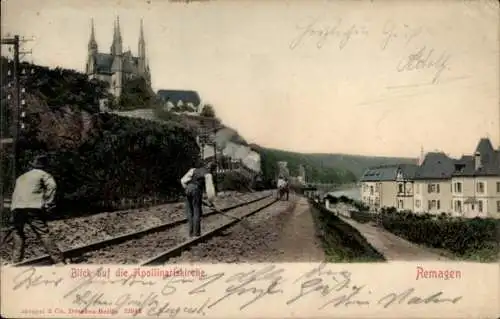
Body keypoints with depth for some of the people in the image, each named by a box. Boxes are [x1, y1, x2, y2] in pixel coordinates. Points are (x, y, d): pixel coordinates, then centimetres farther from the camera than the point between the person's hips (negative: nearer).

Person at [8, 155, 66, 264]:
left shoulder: (21, 177, 32)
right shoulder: (42, 174, 14)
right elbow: (52, 185, -5)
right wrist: (48, 203, -6)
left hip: (16, 209, 5)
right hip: (33, 208, -5)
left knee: (18, 235, 22)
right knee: (44, 235, -7)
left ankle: (16, 261, 21)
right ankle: (59, 261, -11)